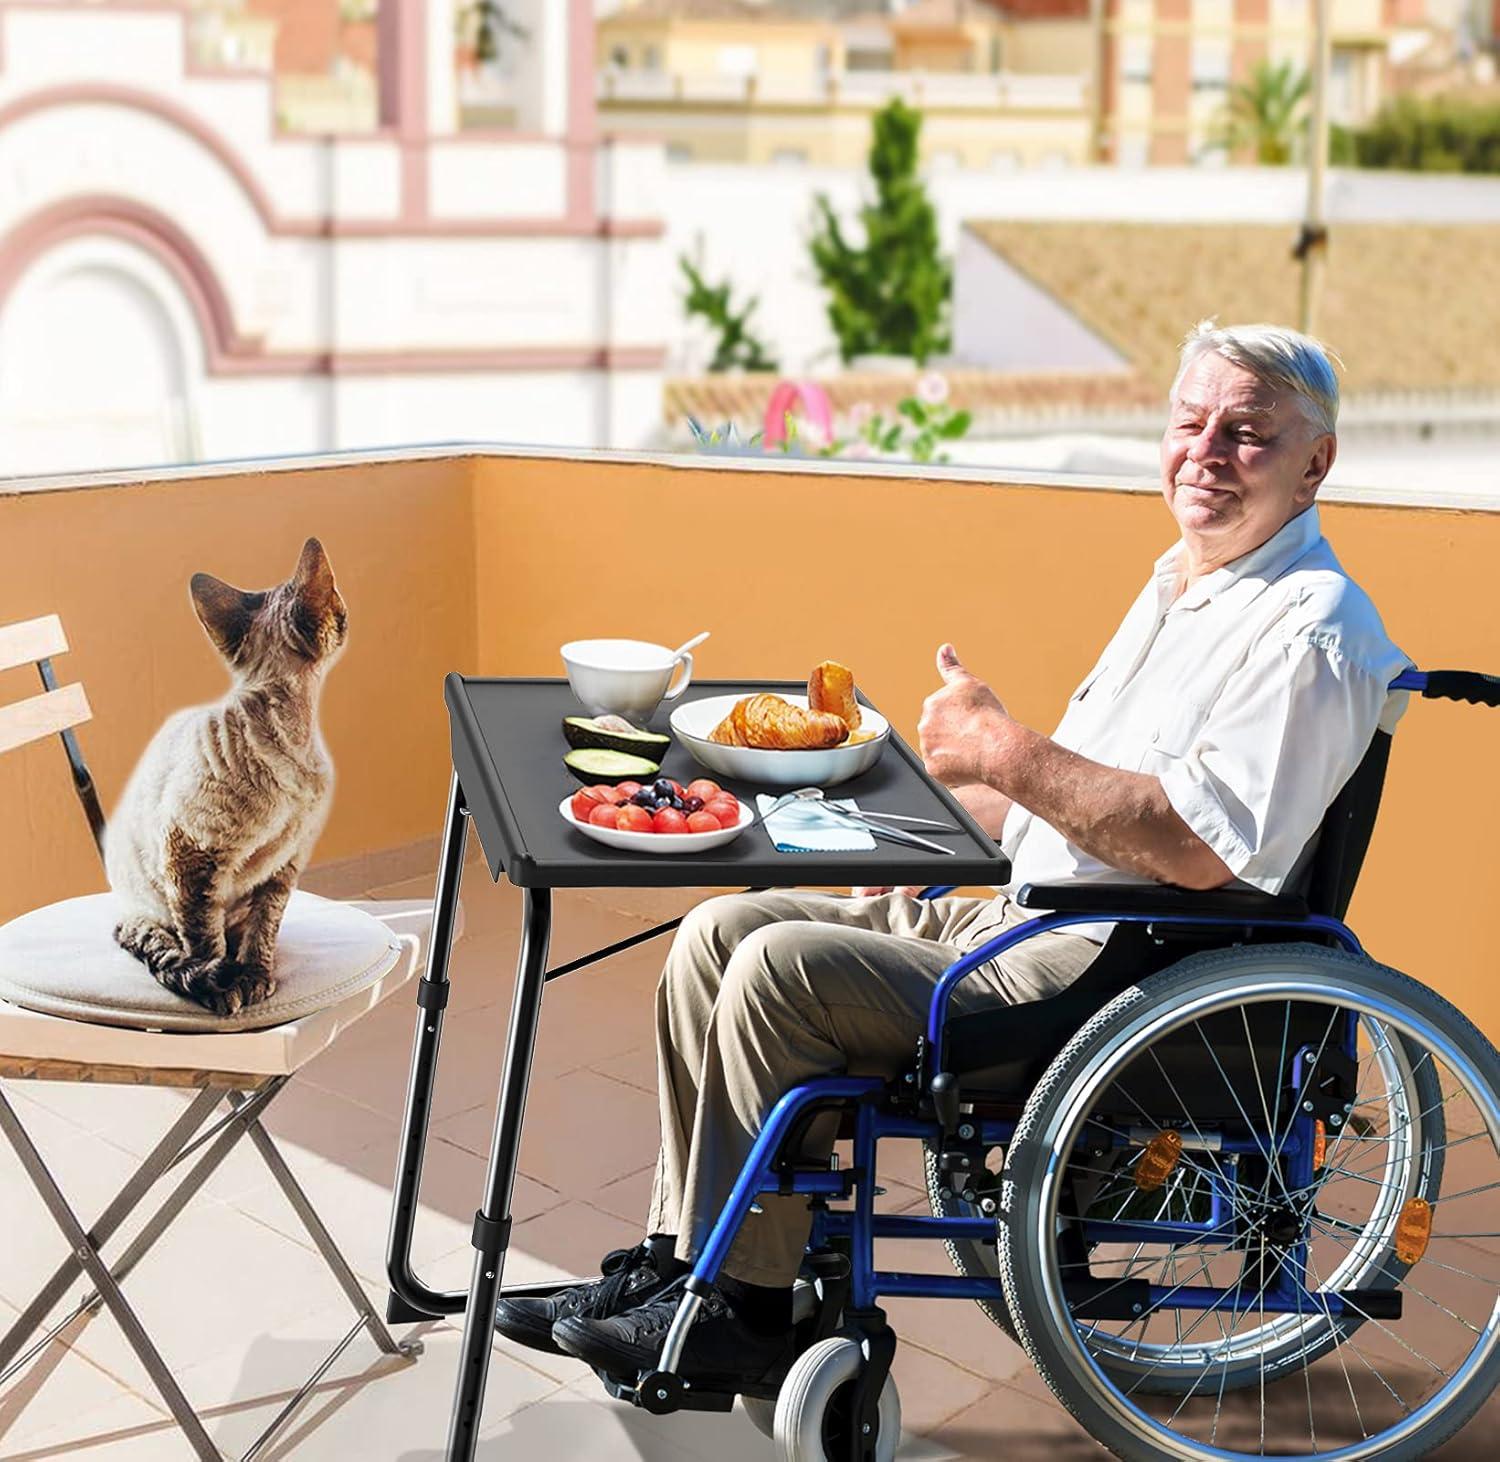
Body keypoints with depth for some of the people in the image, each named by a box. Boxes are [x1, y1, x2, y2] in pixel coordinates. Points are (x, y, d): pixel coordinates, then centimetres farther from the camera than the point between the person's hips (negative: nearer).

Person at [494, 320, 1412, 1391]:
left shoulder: (1312, 630, -15)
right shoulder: (1185, 579, 17)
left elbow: (1203, 846, -26)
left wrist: (1001, 750, -21)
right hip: (1021, 915, 10)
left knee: (780, 970, -21)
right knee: (719, 933, 1)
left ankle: (743, 1315, -6)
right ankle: (673, 1260, 7)